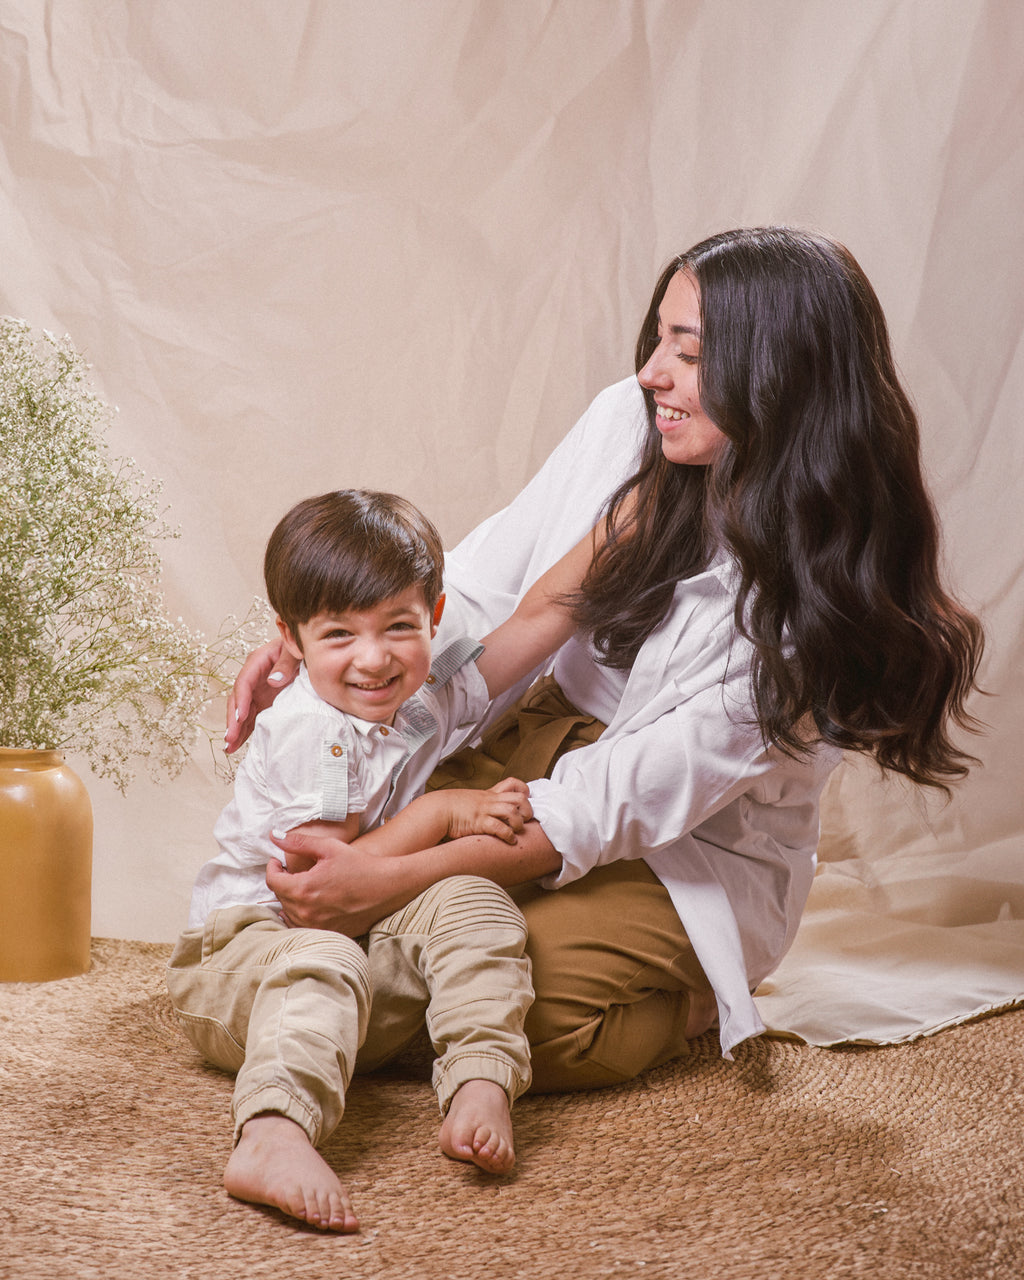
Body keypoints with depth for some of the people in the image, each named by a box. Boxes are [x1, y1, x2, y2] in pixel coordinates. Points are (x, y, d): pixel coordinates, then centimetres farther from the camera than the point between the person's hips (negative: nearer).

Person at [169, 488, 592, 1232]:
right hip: (248, 942, -6)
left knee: (472, 903, -20)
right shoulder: (308, 731, -18)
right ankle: (272, 1137, -59)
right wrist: (444, 815, -18)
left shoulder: (431, 698, 5)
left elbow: (543, 613, 7)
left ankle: (482, 1090, -36)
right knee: (321, 963, -39)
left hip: (380, 967, 6)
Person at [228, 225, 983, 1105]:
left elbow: (624, 800, -28)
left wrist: (391, 882, -31)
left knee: (520, 1012, -27)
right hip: (544, 747, 5)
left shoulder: (818, 593, -26)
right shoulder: (630, 423, -10)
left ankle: (693, 999, 3)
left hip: (693, 860, -5)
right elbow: (483, 583, 1)